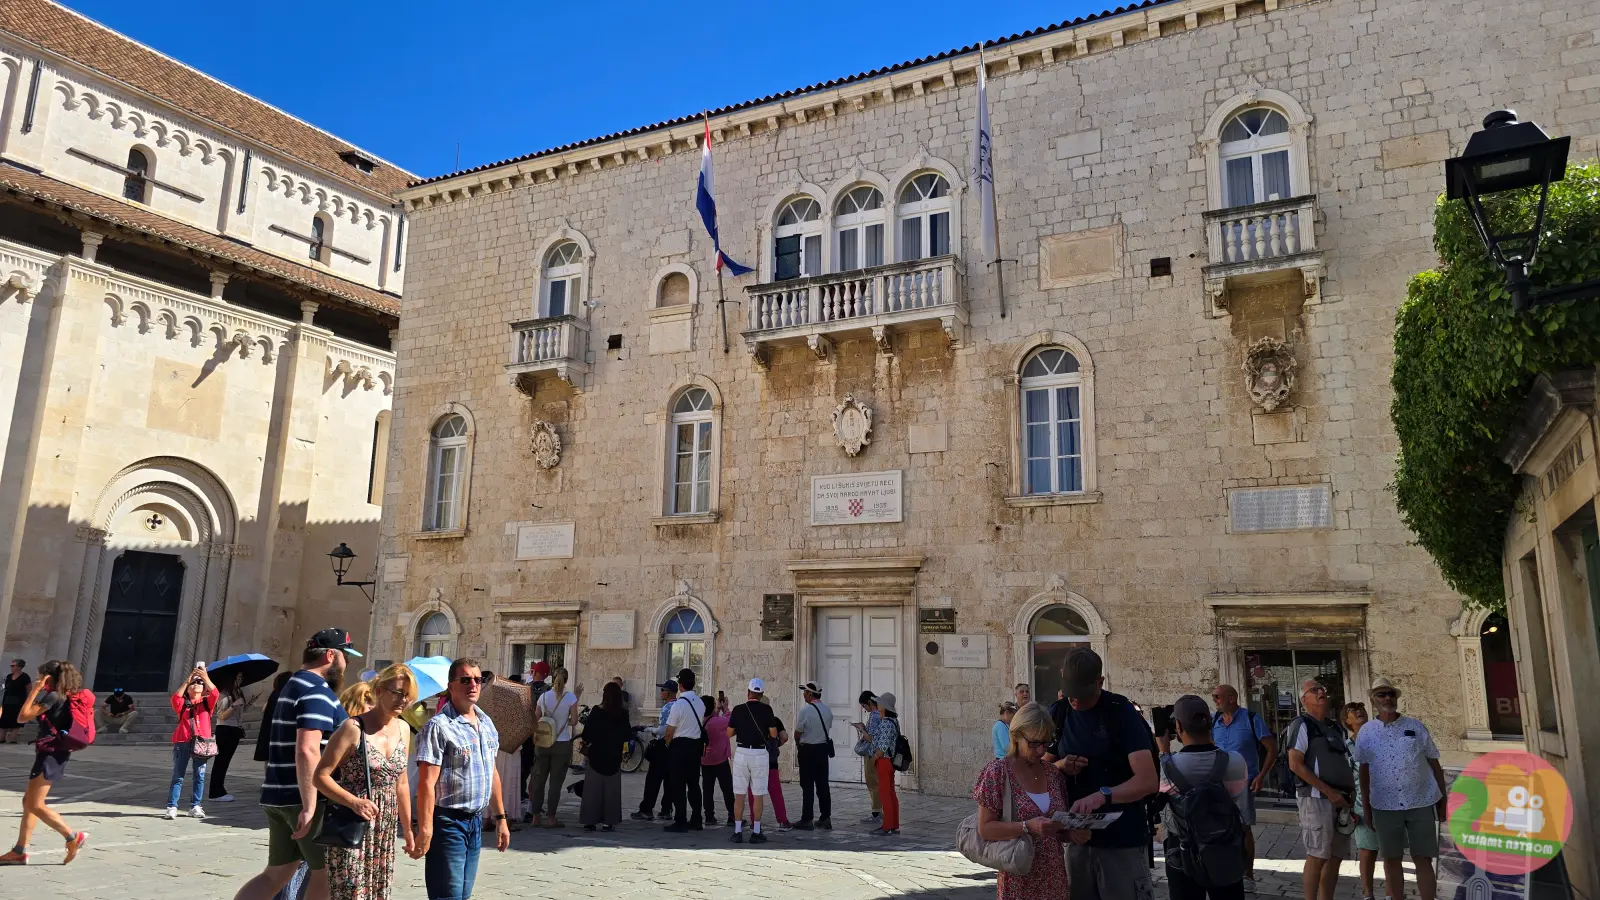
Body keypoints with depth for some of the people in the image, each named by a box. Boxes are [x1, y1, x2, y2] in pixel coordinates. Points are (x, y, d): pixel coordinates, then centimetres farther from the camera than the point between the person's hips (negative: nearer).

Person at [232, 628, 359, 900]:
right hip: (303, 798, -9)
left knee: (277, 873, 15)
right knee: (326, 870, 3)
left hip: (278, 796, 10)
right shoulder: (317, 691, -15)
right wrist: (309, 806, -25)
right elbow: (307, 750, -26)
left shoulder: (294, 685, 17)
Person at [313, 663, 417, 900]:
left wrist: (407, 829, 17)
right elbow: (320, 776, -13)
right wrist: (354, 802, -25)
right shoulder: (354, 728, -13)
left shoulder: (403, 729, 7)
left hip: (386, 828, 6)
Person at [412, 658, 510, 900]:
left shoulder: (486, 723, 10)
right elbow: (426, 783, -18)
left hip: (475, 823, 7)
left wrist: (500, 818, 16)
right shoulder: (439, 726, -14)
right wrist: (425, 832, -22)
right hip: (448, 823, -7)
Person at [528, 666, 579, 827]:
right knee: (555, 781, 2)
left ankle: (536, 817, 15)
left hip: (543, 743, 2)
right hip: (562, 744, -2)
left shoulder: (543, 696, -1)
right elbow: (573, 721, -7)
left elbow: (535, 720, 4)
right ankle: (551, 818, 4)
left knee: (539, 780, 12)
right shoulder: (571, 697, -8)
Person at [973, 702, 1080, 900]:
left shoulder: (1054, 774, 4)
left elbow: (1059, 828, 14)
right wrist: (1028, 826, -24)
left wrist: (1073, 832, -7)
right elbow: (985, 829, -13)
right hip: (1019, 880, -4)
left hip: (1054, 877, 5)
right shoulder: (997, 772, -11)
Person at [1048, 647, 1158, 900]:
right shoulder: (1059, 714, 5)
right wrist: (1060, 766, -8)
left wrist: (1103, 795, -33)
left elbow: (1149, 781, -19)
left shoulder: (1122, 713, -11)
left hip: (1122, 841, -5)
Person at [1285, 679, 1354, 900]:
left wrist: (1352, 791, 8)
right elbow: (1295, 764, -14)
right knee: (1317, 856, -7)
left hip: (1341, 799, 8)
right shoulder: (1301, 724, -6)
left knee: (1335, 857, 10)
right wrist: (1328, 791, -17)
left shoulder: (1336, 728, 18)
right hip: (1316, 798, -8)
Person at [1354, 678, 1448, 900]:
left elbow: (1434, 764, 7)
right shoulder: (1366, 732, 4)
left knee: (1423, 860, 3)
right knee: (1391, 860, 8)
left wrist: (1443, 800, 5)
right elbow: (1364, 771, 8)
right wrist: (1366, 808, 8)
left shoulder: (1416, 726, 3)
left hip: (1421, 803, 0)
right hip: (1385, 806, 1)